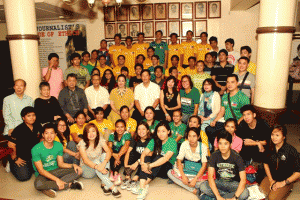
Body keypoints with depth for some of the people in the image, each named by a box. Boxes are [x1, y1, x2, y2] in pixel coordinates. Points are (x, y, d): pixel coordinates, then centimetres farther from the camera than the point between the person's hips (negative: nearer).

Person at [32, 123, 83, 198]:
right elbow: (41, 170, -18)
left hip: (56, 171, 5)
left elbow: (61, 163, 3)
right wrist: (56, 179, -26)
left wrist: (73, 165, -16)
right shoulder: (36, 149, -17)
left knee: (78, 171, -12)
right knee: (38, 184, -40)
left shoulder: (58, 145, -3)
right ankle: (69, 185, -23)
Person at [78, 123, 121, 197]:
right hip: (87, 169, -3)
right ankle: (112, 187, -40)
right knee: (96, 161, -33)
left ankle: (104, 184, -34)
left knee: (104, 155, -26)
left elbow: (108, 152, -21)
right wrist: (98, 167, -43)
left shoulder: (100, 140, -7)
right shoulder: (82, 143, -15)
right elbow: (85, 160, -26)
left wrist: (103, 164, -41)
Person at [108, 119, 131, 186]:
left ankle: (113, 173, -22)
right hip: (115, 153, 2)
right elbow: (109, 147, -13)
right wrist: (113, 154, -35)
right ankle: (116, 175, -20)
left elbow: (126, 146, -23)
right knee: (111, 157, -29)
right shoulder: (112, 135, -1)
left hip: (123, 154, -2)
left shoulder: (127, 134, -8)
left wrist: (118, 156, -36)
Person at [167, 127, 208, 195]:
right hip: (186, 169, 2)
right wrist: (183, 176, -23)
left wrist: (195, 179, -25)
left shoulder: (203, 147, -12)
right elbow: (179, 160, -10)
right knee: (170, 173, -22)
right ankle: (193, 190, -27)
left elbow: (204, 165, -14)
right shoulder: (185, 144, -9)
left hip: (198, 172, -2)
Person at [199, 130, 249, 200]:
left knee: (245, 193, -33)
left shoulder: (237, 157, -16)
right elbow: (210, 177, -17)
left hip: (233, 183, -1)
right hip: (219, 182, 1)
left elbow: (243, 180, -21)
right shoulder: (214, 156, -12)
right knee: (203, 187, -27)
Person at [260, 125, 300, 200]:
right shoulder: (270, 148, -6)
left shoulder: (291, 150, -20)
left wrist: (283, 183, -14)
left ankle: (287, 190, 8)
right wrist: (271, 180, 0)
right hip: (271, 177, 4)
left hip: (286, 180, -4)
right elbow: (266, 163, 8)